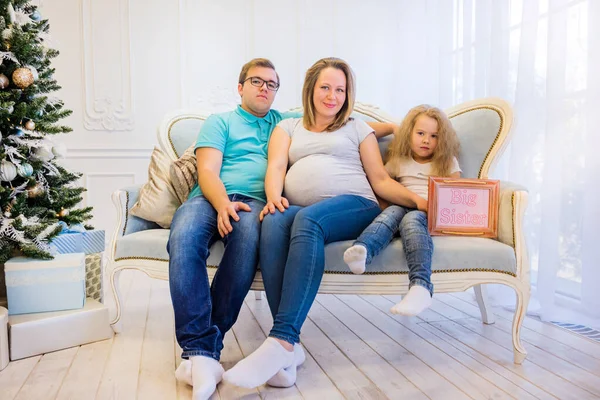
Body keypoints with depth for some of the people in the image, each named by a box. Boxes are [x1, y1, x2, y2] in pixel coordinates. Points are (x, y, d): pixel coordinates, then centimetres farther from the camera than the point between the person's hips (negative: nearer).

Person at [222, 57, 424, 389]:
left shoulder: (357, 128, 24)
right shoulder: (288, 127, 27)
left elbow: (381, 181, 16)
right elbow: (276, 167, 10)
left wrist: (419, 201, -1)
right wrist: (274, 197, -13)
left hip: (354, 205, -1)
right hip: (299, 209, 2)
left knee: (307, 219, -37)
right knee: (274, 221, -35)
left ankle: (281, 341, -44)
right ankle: (290, 346, -41)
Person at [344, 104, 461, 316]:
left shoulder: (448, 162, 22)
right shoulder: (399, 162, 23)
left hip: (433, 214, -2)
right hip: (402, 207, 2)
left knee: (411, 219, -38)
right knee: (392, 212, -35)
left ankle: (420, 287, -59)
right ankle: (361, 251, -66)